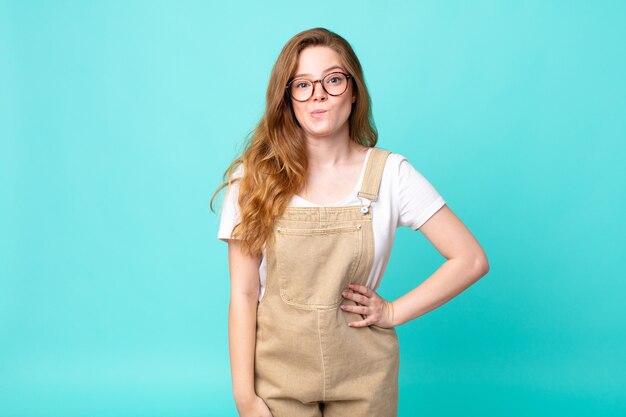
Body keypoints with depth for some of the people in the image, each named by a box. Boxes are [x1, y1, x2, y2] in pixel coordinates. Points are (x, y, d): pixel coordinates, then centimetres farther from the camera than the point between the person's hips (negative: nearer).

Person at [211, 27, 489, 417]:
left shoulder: (391, 173, -7)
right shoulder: (255, 176, -7)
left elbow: (471, 260, -5)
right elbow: (244, 293, -7)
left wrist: (394, 312, -7)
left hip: (363, 374, 1)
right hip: (279, 372, 0)